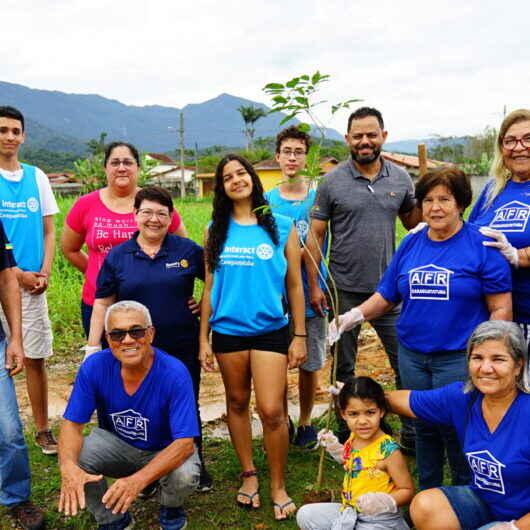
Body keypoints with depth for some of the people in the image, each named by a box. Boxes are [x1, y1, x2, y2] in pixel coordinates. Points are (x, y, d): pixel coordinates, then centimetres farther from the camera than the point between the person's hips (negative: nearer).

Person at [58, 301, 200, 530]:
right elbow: (72, 423, -17)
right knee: (75, 457, -25)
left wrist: (138, 480, -47)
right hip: (116, 443, 3)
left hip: (165, 449, -2)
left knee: (184, 475, -33)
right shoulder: (94, 366, -20)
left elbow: (185, 443, -32)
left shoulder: (175, 373, -29)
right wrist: (68, 466, -40)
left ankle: (170, 511, 7)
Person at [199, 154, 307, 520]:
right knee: (237, 403, 14)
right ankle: (249, 474, 33)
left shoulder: (282, 226, 0)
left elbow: (295, 285, 2)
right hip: (227, 331, 3)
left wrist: (299, 336, -1)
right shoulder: (216, 230, 6)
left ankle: (279, 487, 13)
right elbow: (209, 288, 8)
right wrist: (203, 339, 5)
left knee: (272, 411, -7)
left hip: (271, 330, -2)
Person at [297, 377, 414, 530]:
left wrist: (383, 502, -32)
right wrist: (335, 448, 8)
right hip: (349, 511, 8)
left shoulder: (389, 451, -21)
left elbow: (407, 490, -16)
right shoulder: (353, 438, 0)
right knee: (305, 515, 4)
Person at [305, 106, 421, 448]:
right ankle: (346, 435, 30)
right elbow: (315, 235, -3)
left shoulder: (401, 178, 3)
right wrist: (314, 285, -7)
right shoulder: (333, 182, -4)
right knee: (344, 368, 12)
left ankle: (413, 435, 24)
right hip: (345, 291, -1)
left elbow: (413, 223, 13)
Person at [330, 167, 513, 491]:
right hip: (413, 355, 5)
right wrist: (355, 316, -5)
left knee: (455, 432, 0)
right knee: (424, 428, 16)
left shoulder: (482, 246, -6)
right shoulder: (411, 244, 8)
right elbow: (387, 295, 11)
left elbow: (501, 308, -6)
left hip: (459, 358, -4)